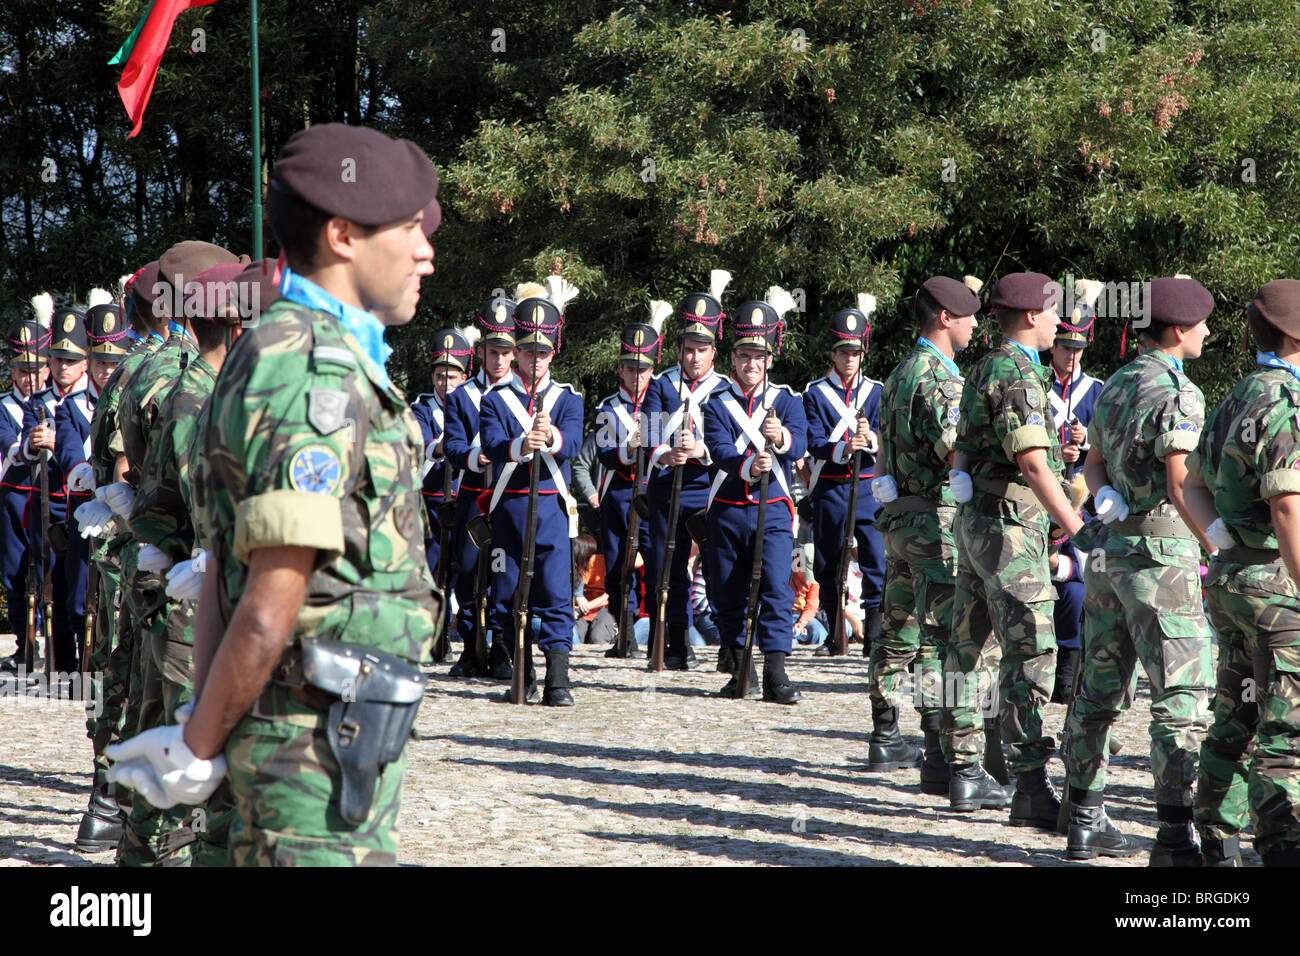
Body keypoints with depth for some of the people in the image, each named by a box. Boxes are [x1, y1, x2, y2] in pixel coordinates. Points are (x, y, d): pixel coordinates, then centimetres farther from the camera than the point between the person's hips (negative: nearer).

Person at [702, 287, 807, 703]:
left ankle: (775, 673, -16)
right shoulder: (717, 404, 3)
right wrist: (748, 465, -36)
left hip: (772, 511, -1)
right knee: (727, 595, 7)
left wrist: (781, 436, -38)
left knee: (776, 587, -15)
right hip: (727, 512, 1)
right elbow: (719, 450, -14)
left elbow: (799, 446, -14)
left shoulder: (787, 400, 4)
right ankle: (742, 668, 24)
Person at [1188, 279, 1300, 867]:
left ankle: (1217, 846, 21)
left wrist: (1220, 532, 6)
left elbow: (1195, 484, 21)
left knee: (1235, 721, 15)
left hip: (1229, 577, 9)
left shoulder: (1235, 401, 14)